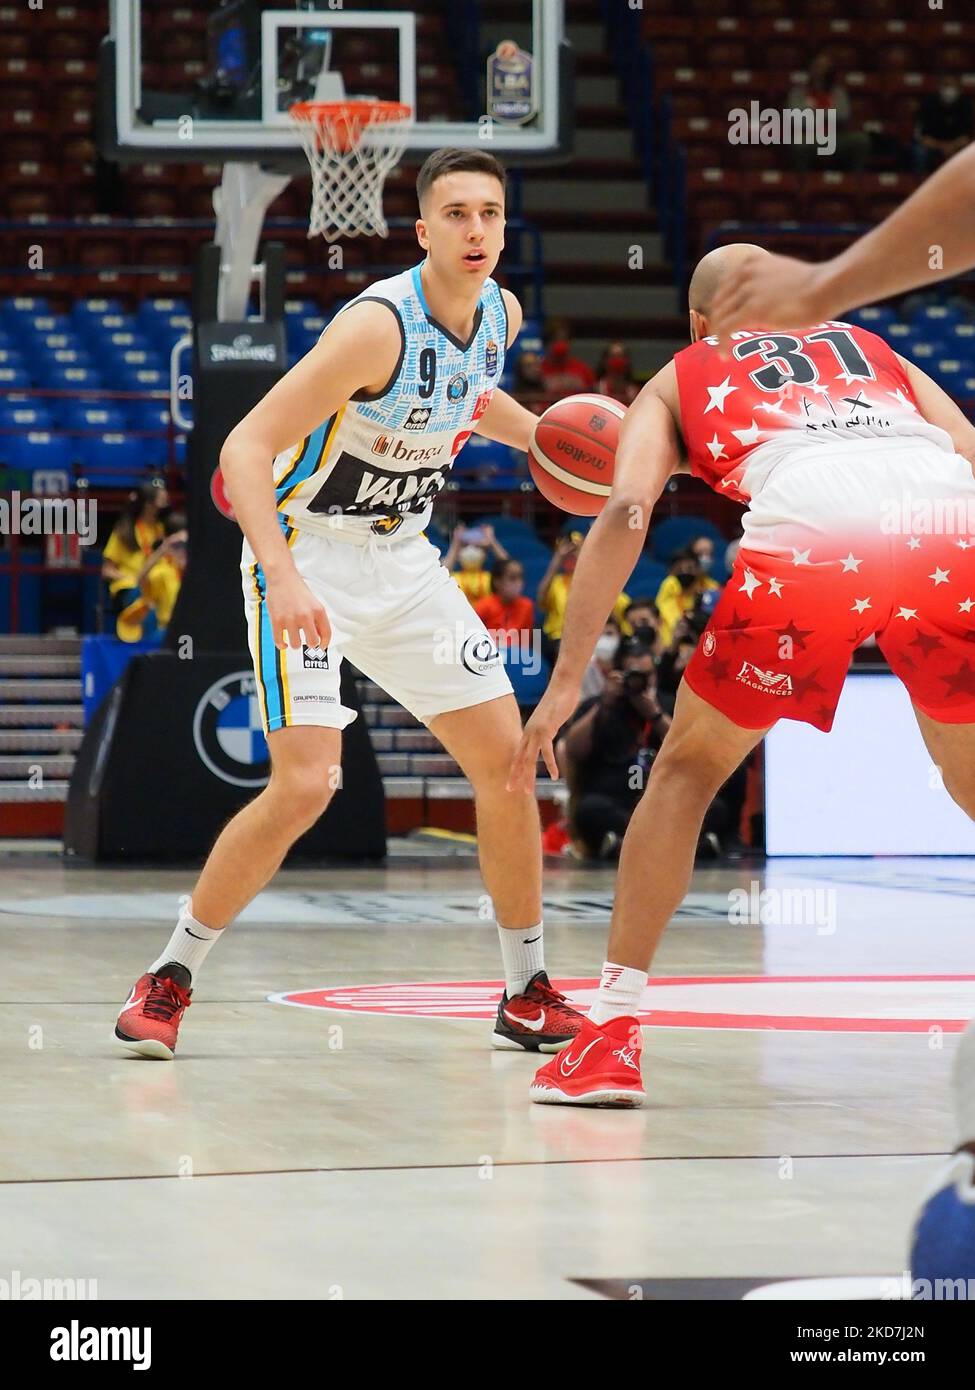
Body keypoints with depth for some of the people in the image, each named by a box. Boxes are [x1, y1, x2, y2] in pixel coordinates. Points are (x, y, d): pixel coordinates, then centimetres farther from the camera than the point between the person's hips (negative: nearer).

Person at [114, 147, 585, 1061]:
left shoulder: (499, 315, -2)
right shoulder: (379, 325, -26)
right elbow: (245, 447, -29)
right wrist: (283, 576, -40)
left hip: (402, 556, 7)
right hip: (305, 549, -7)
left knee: (507, 761, 1)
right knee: (305, 785, -19)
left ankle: (527, 997, 14)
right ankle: (169, 979, -1)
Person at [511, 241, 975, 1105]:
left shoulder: (680, 377, 30)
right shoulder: (872, 351, 37)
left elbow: (627, 510, 12)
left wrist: (567, 681, 9)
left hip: (808, 527, -2)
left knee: (688, 769, 19)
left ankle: (613, 1036, 13)